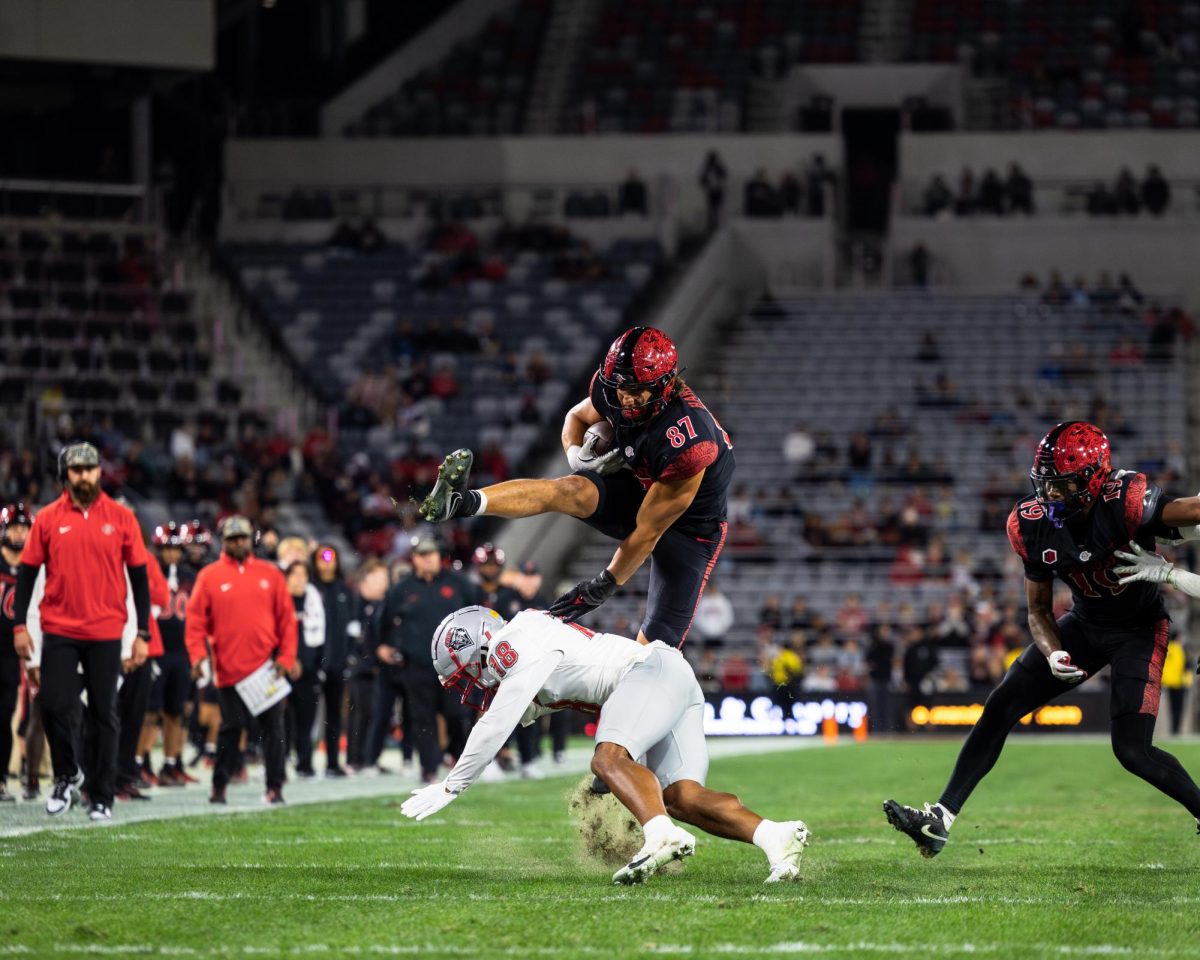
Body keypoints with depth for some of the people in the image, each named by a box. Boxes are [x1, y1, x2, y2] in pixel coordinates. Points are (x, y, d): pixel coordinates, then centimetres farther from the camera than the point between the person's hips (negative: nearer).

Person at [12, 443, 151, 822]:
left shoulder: (121, 518, 2)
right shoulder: (48, 519, 3)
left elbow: (139, 577, 5)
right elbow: (27, 572, 7)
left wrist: (142, 634, 1)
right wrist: (19, 624, 0)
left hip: (106, 634, 0)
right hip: (59, 632, 0)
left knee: (103, 716, 3)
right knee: (54, 707, -6)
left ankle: (102, 798, 11)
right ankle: (67, 776, 19)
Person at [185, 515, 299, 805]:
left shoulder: (270, 574, 8)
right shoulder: (209, 576, 2)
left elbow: (286, 618, 8)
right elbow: (196, 620, -1)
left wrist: (286, 657, -1)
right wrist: (197, 655, -14)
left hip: (267, 667, 2)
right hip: (229, 669, -2)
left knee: (272, 726, 1)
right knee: (232, 727, 1)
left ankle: (275, 786, 5)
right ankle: (219, 786, 13)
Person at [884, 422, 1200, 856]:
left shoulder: (1125, 502, -30)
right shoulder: (1033, 526, -12)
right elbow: (1039, 609, -2)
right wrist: (1053, 655, -19)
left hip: (1139, 628, -5)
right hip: (1084, 623, 5)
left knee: (1132, 750, -17)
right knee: (1000, 707, -4)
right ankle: (940, 820, -2)